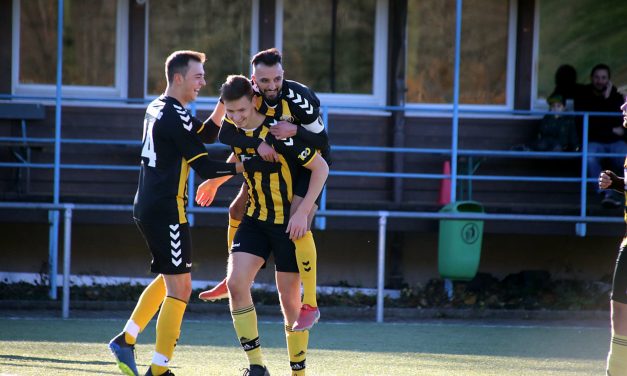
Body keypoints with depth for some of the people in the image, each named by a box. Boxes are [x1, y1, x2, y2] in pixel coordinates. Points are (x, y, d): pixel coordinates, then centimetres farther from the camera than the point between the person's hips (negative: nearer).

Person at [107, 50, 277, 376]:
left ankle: (126, 339, 22)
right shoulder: (176, 116, -16)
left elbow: (206, 134, 20)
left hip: (147, 207, 10)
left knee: (169, 279, 24)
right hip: (166, 211, -10)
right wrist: (248, 166, -14)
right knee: (180, 287, -6)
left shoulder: (157, 109, 14)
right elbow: (205, 168, -16)